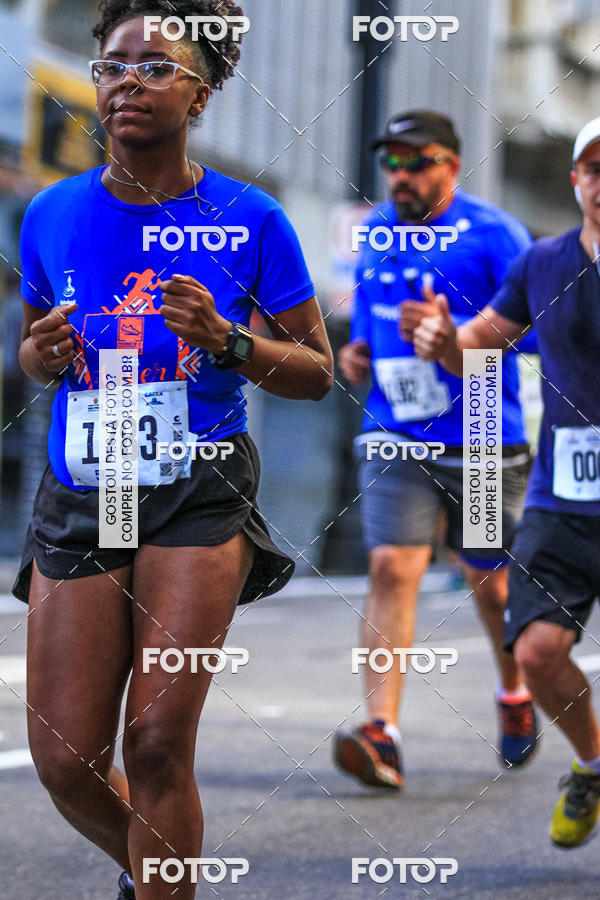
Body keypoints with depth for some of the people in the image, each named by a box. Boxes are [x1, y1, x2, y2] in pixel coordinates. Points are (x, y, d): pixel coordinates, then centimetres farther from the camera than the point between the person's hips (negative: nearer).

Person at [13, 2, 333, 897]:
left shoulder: (249, 220, -4)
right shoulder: (52, 214, 4)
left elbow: (317, 373, 2)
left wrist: (225, 340, -16)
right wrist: (44, 355, -6)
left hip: (201, 495, -3)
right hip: (79, 498, 3)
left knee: (157, 742, -12)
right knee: (65, 762, 1)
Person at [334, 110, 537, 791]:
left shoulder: (493, 234, -8)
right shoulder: (375, 234, 9)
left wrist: (448, 330, -26)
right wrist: (356, 351, 3)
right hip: (395, 438, 3)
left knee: (489, 580, 12)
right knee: (391, 568, -14)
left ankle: (515, 692, 41)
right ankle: (382, 734, -21)